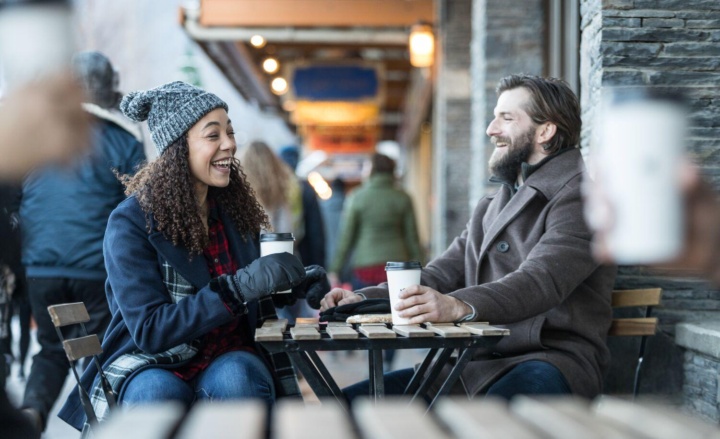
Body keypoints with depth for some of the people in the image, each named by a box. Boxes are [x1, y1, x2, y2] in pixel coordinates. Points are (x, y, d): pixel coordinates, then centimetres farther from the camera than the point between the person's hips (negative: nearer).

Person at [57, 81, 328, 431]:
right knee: (160, 394, -37)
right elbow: (149, 331, -20)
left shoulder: (235, 208, 4)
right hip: (150, 366, -3)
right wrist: (240, 287, -29)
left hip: (230, 361, 4)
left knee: (238, 378, -32)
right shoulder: (132, 222, -11)